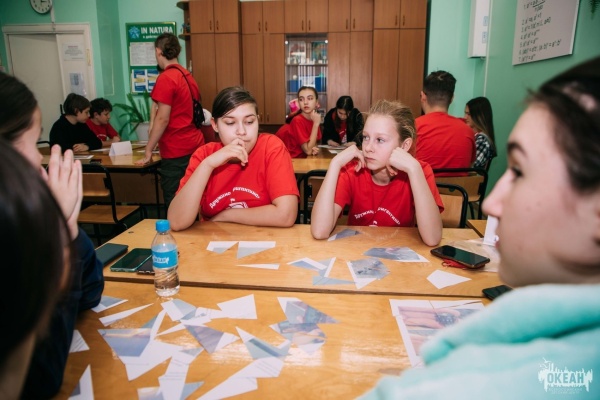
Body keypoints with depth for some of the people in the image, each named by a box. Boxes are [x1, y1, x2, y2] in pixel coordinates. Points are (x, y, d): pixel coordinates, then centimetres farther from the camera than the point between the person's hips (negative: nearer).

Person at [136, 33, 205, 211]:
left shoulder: (166, 78, -11)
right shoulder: (187, 75, 11)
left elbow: (162, 119, -15)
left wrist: (148, 152, -9)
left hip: (176, 152, -8)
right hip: (195, 145, 8)